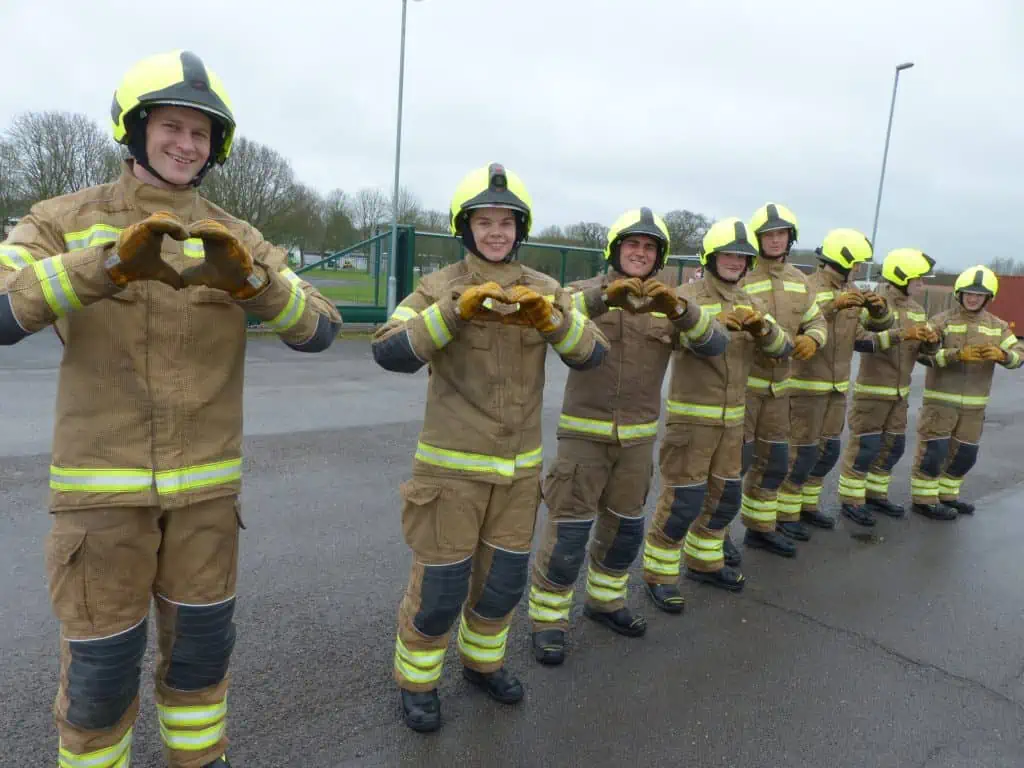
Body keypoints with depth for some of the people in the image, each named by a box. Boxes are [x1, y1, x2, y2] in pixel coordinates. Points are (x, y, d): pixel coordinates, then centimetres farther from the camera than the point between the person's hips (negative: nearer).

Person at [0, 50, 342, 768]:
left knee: (202, 641, 16)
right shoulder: (64, 220, -1)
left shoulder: (236, 239, 3)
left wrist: (248, 278, -27)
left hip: (206, 482, 2)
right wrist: (108, 264, -34)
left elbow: (319, 330, -8)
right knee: (102, 661, 8)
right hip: (102, 484, -2)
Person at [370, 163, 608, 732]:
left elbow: (592, 354, -8)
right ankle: (418, 680, 31)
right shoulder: (440, 287, -7)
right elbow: (390, 352, -21)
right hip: (452, 465, -4)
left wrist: (549, 317, -26)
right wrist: (457, 310, -32)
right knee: (441, 584, 6)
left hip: (520, 465, 4)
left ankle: (483, 661, 43)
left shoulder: (546, 290, 3)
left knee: (505, 577, 17)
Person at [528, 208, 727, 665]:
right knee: (569, 528, -2)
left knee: (625, 526, 16)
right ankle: (548, 619, 15)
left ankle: (604, 601, 38)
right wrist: (604, 296, -41)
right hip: (584, 432, -4)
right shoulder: (587, 291, -4)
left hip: (638, 435, 4)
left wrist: (679, 309, -29)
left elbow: (715, 344, -10)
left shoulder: (668, 306, 4)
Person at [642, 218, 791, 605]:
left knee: (725, 495, 16)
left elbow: (782, 348, -2)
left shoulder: (749, 303, 9)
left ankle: (703, 560, 36)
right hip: (691, 414, -7)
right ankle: (659, 574, 11)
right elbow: (701, 343, -26)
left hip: (732, 416, 7)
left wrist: (763, 328, -23)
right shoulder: (689, 297, -9)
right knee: (683, 498, -5)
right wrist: (723, 323, -47)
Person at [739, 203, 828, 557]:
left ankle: (761, 526, 30)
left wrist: (812, 339, -5)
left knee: (773, 462, 15)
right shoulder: (742, 277, -13)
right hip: (742, 382, -7)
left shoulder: (799, 281, 8)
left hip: (778, 385, 7)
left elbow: (817, 321, 17)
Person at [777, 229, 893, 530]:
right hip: (806, 384, -8)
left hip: (837, 385, 8)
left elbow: (879, 324, 9)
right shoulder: (807, 287, -13)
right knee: (802, 453, -4)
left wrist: (878, 307, -11)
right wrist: (834, 305, -36)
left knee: (828, 451, 14)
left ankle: (807, 505, 28)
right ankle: (785, 514, 8)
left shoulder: (850, 290, 11)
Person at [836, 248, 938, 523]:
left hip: (901, 392, 8)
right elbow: (858, 340, -29)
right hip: (872, 389, -8)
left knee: (893, 446, 14)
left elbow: (925, 351, 14)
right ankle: (850, 500, 6)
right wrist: (900, 335, -31)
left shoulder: (917, 309, 11)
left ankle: (875, 494, 28)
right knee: (864, 445, -4)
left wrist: (931, 340, -9)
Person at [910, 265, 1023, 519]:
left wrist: (1001, 354, -26)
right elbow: (922, 353, -21)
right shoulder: (942, 321, -7)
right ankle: (924, 500, 8)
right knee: (933, 451, -4)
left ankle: (946, 495, 29)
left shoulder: (997, 326, 7)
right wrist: (958, 355, -33)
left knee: (964, 455, 13)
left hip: (974, 404, 5)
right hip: (940, 400, -5)